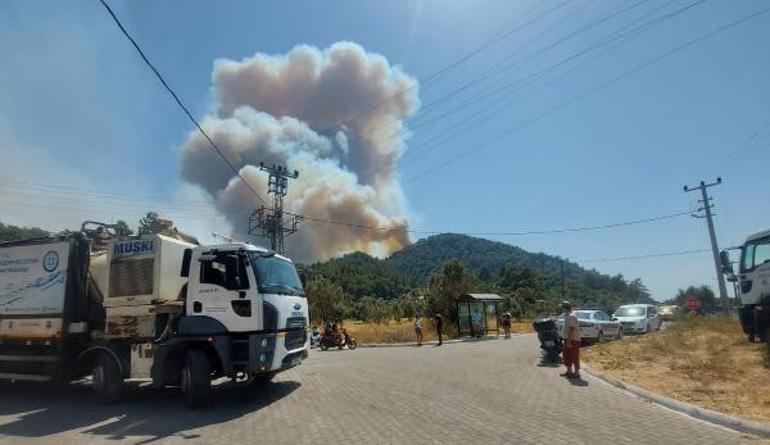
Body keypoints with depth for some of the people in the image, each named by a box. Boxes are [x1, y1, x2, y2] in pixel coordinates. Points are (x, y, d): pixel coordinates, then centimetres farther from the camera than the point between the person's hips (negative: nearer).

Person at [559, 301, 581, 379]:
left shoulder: (571, 317, -20)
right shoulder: (566, 316, 13)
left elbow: (571, 329, -24)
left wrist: (569, 341, -25)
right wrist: (567, 340, 21)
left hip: (573, 340, -10)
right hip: (568, 339, 10)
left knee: (574, 357, -2)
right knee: (567, 355, 16)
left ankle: (576, 373, 6)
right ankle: (569, 371, 26)